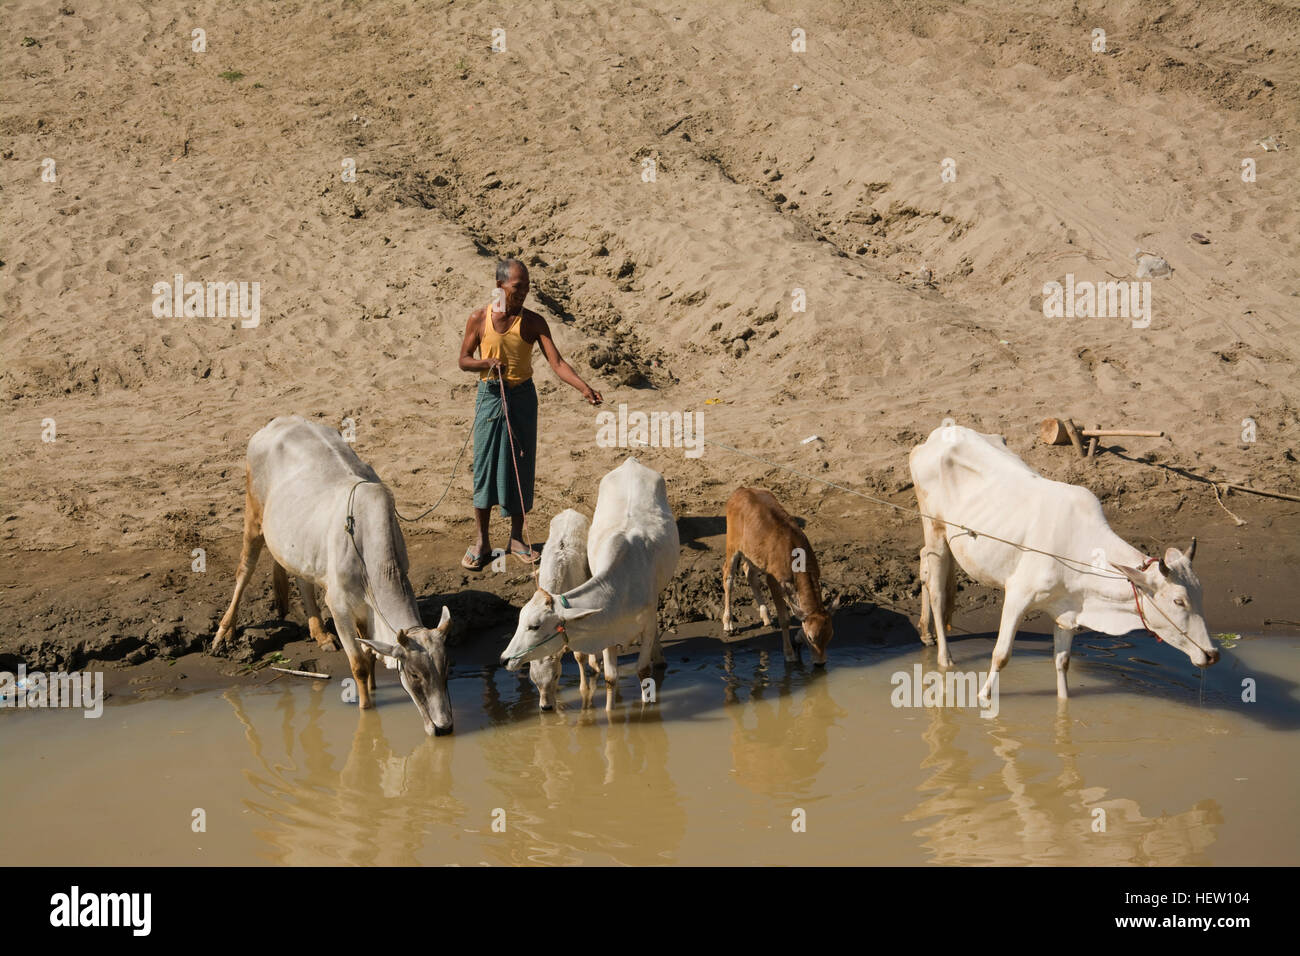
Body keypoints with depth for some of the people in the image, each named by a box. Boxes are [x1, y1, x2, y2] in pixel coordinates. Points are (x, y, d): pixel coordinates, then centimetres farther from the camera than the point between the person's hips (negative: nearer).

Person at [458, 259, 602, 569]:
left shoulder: (533, 322, -3)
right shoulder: (479, 319, -4)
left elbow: (557, 362, -10)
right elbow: (464, 361, 3)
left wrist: (584, 387, -25)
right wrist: (488, 363, -18)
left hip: (523, 397, 1)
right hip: (490, 395, -1)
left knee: (521, 467, 5)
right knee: (485, 465, 2)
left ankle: (517, 538, 19)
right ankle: (481, 542, 12)